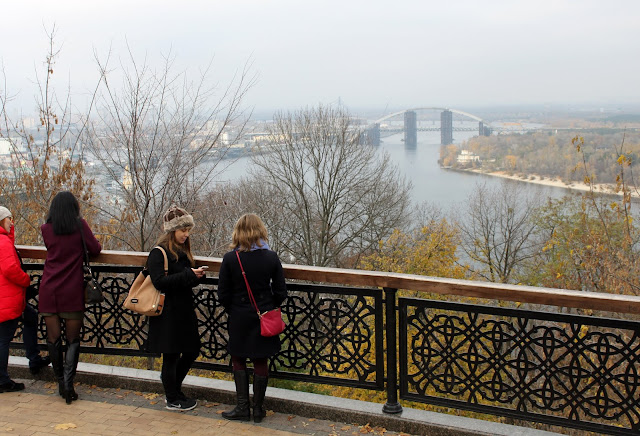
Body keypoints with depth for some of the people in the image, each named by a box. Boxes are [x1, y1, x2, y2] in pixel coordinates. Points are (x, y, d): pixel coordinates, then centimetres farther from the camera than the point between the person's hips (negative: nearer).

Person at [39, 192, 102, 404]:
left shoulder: (45, 229, 3)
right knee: (73, 340, 6)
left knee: (53, 339, 10)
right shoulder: (80, 225, -3)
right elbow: (95, 249, 2)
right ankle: (68, 384, -5)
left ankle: (61, 383, 16)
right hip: (72, 291, -2)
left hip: (48, 290, 2)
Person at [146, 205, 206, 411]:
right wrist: (188, 275, -25)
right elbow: (159, 281, -23)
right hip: (168, 314, -8)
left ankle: (173, 390, 30)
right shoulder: (158, 253, -12)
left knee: (192, 351, 12)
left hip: (184, 311, 8)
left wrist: (196, 276, -3)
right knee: (171, 356, 2)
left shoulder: (183, 252, 13)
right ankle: (172, 400, 16)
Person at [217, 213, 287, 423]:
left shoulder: (230, 259, -12)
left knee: (238, 361, 14)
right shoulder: (271, 257, -8)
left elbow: (223, 294, -7)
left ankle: (242, 407, 13)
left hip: (240, 319, -1)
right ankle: (258, 409, 20)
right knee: (261, 362, 12)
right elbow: (280, 292, -3)